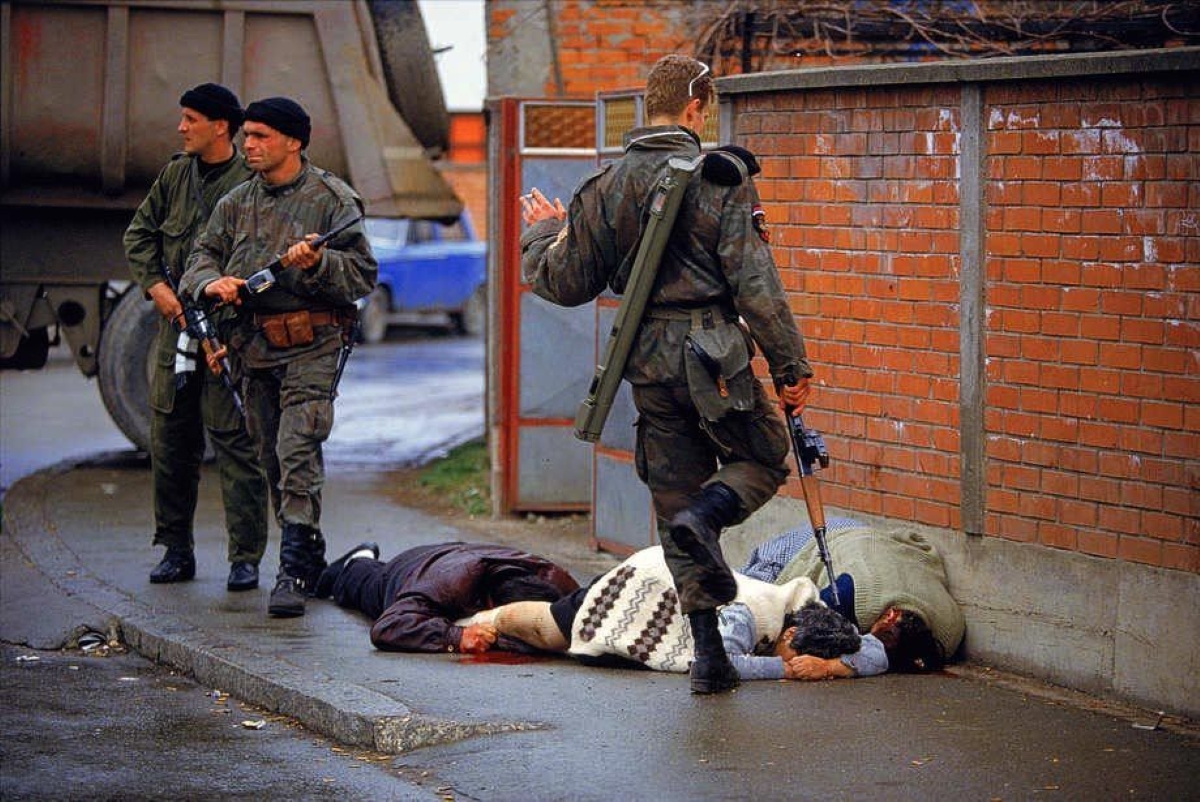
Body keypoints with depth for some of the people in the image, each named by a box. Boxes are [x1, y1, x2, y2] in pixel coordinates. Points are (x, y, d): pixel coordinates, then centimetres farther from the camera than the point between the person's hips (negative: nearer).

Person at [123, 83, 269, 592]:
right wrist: (156, 286, 4)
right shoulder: (175, 174, 12)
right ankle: (176, 550, 20)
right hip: (175, 325, 6)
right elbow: (139, 234, 20)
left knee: (235, 443, -6)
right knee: (169, 441, 10)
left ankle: (246, 558, -1)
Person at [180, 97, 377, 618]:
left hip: (311, 346, -6)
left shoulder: (331, 198, -2)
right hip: (255, 348, 6)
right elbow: (203, 255, 15)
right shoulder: (237, 203, 14)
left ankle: (294, 572, -19)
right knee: (271, 459, 10)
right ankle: (311, 561, 22)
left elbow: (363, 273, -4)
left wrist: (316, 264, -21)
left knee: (298, 452, -17)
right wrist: (211, 282, -7)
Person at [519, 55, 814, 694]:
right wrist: (789, 365, -7)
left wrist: (541, 234, 29)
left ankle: (708, 654, 9)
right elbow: (754, 284, -12)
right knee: (762, 458, 17)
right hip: (713, 355, -4)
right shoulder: (720, 178, -8)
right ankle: (705, 516, -16)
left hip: (648, 363, 4)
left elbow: (566, 284, 9)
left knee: (675, 495, 11)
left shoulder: (605, 187, 5)